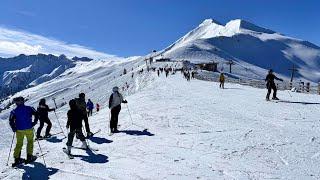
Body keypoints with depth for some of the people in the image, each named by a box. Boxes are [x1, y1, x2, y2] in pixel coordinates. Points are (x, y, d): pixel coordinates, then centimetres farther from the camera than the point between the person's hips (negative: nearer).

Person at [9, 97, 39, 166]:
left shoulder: (14, 111, -2)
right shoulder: (29, 108, -2)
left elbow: (11, 121, -9)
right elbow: (36, 114, -7)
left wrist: (14, 129, 3)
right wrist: (34, 122, 3)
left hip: (19, 130, 1)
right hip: (29, 129, -1)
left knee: (19, 144, 14)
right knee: (30, 142, 17)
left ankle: (17, 158, 11)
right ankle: (29, 157, 15)